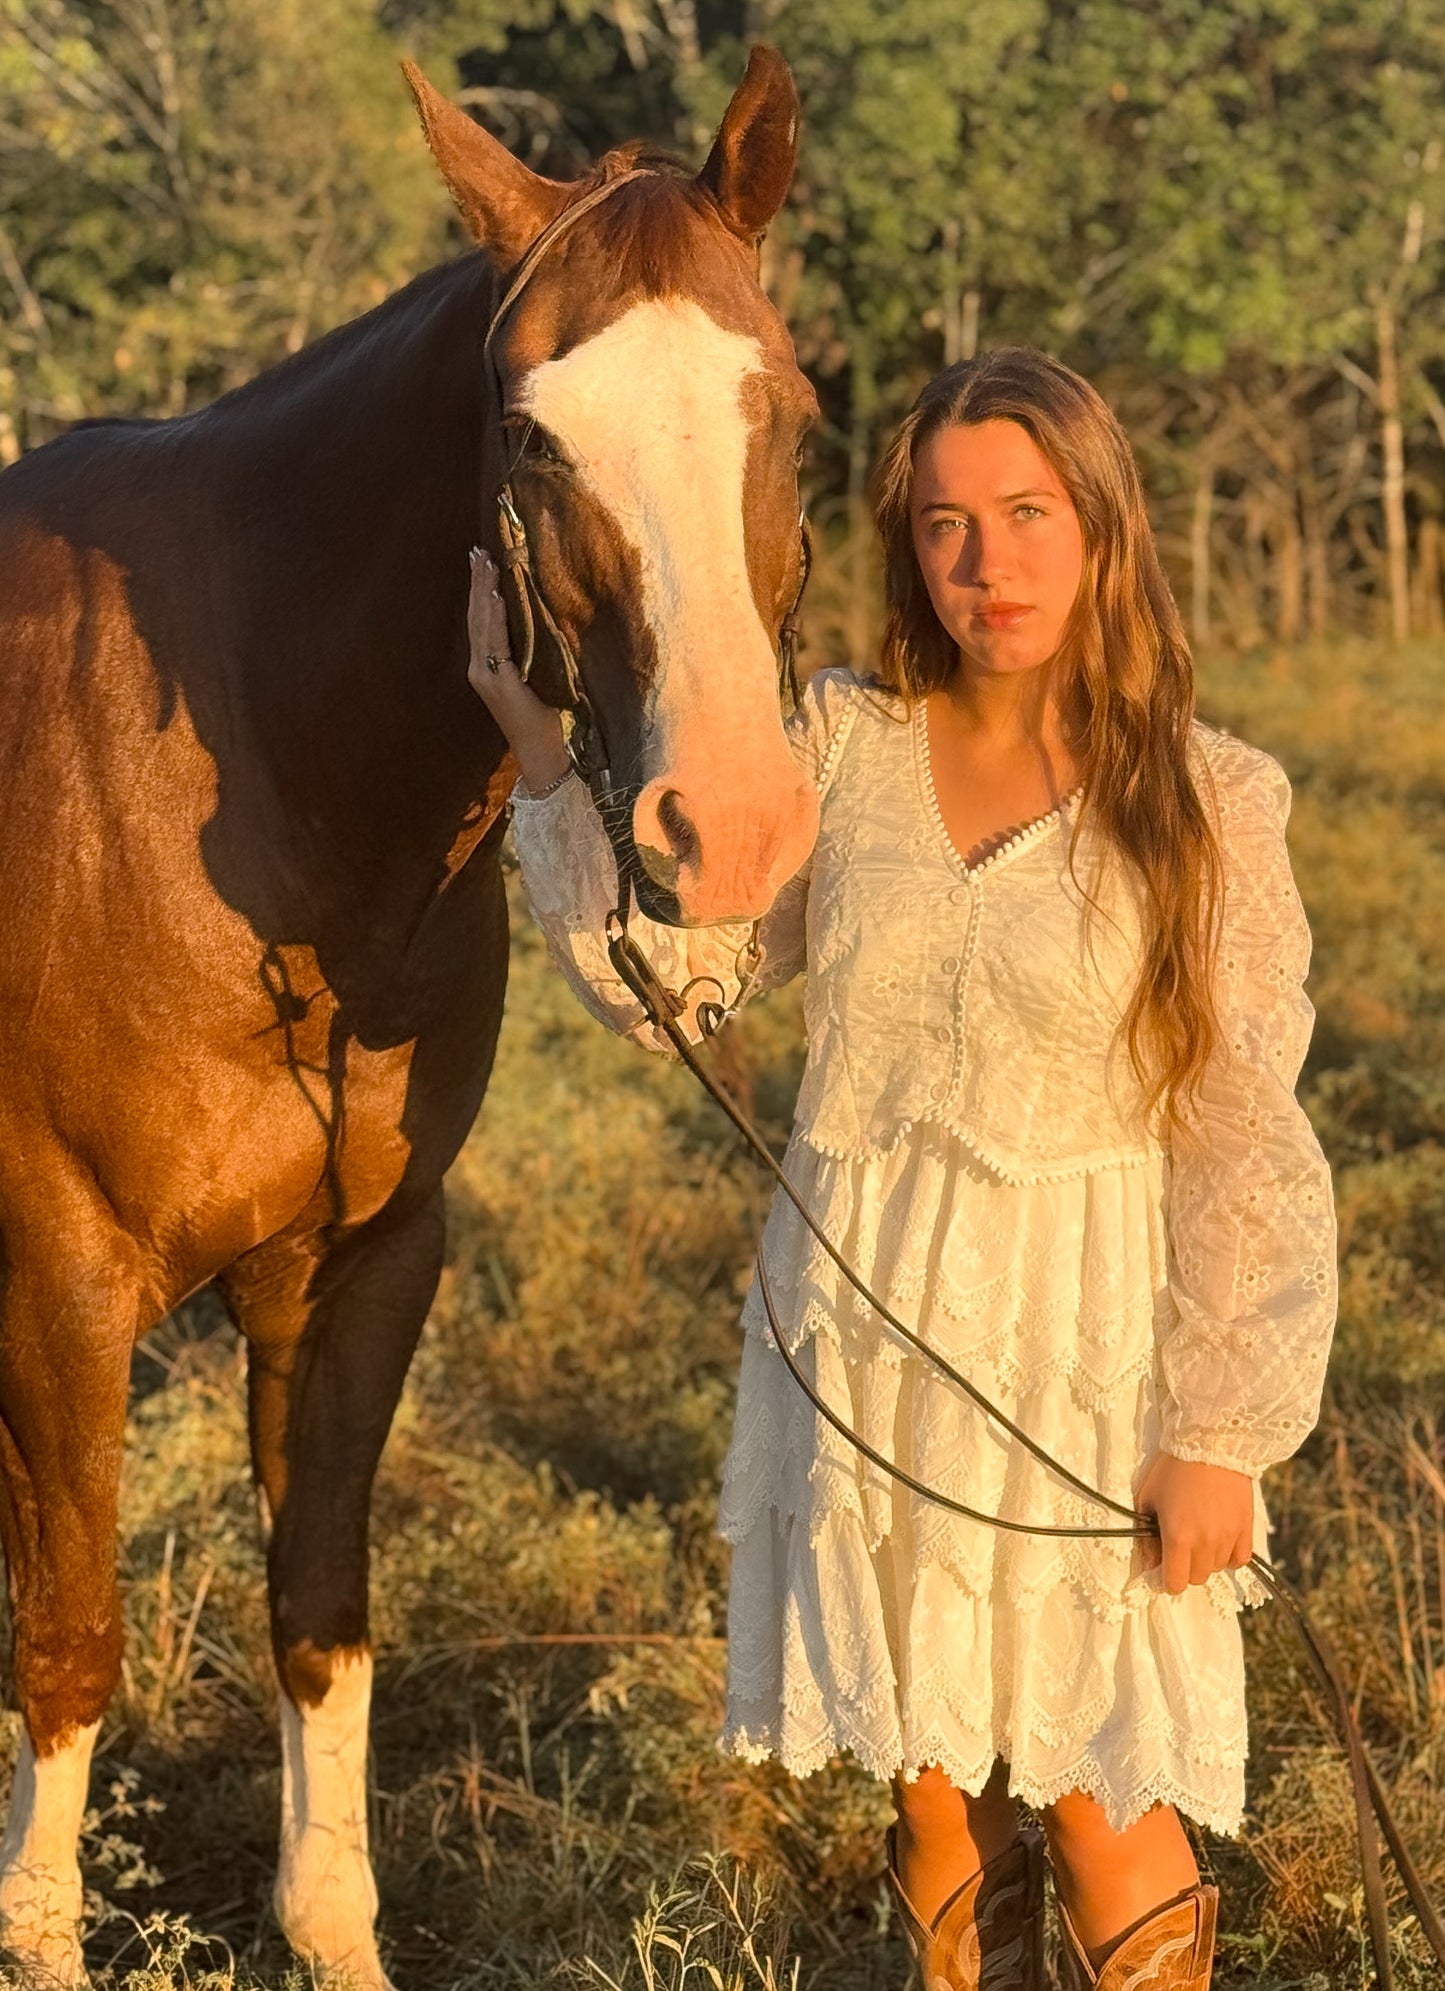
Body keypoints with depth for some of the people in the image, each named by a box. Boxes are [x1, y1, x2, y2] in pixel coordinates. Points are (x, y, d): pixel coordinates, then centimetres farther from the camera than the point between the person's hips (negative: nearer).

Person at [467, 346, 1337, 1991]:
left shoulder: (1205, 803, -7)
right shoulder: (839, 742, 1)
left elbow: (1249, 1148, -8)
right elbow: (658, 974, -1)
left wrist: (1221, 1435, -11)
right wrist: (539, 733, -6)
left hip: (1086, 1349, -3)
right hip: (866, 1329, 3)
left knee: (1103, 1805, 2)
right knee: (936, 1795, 15)